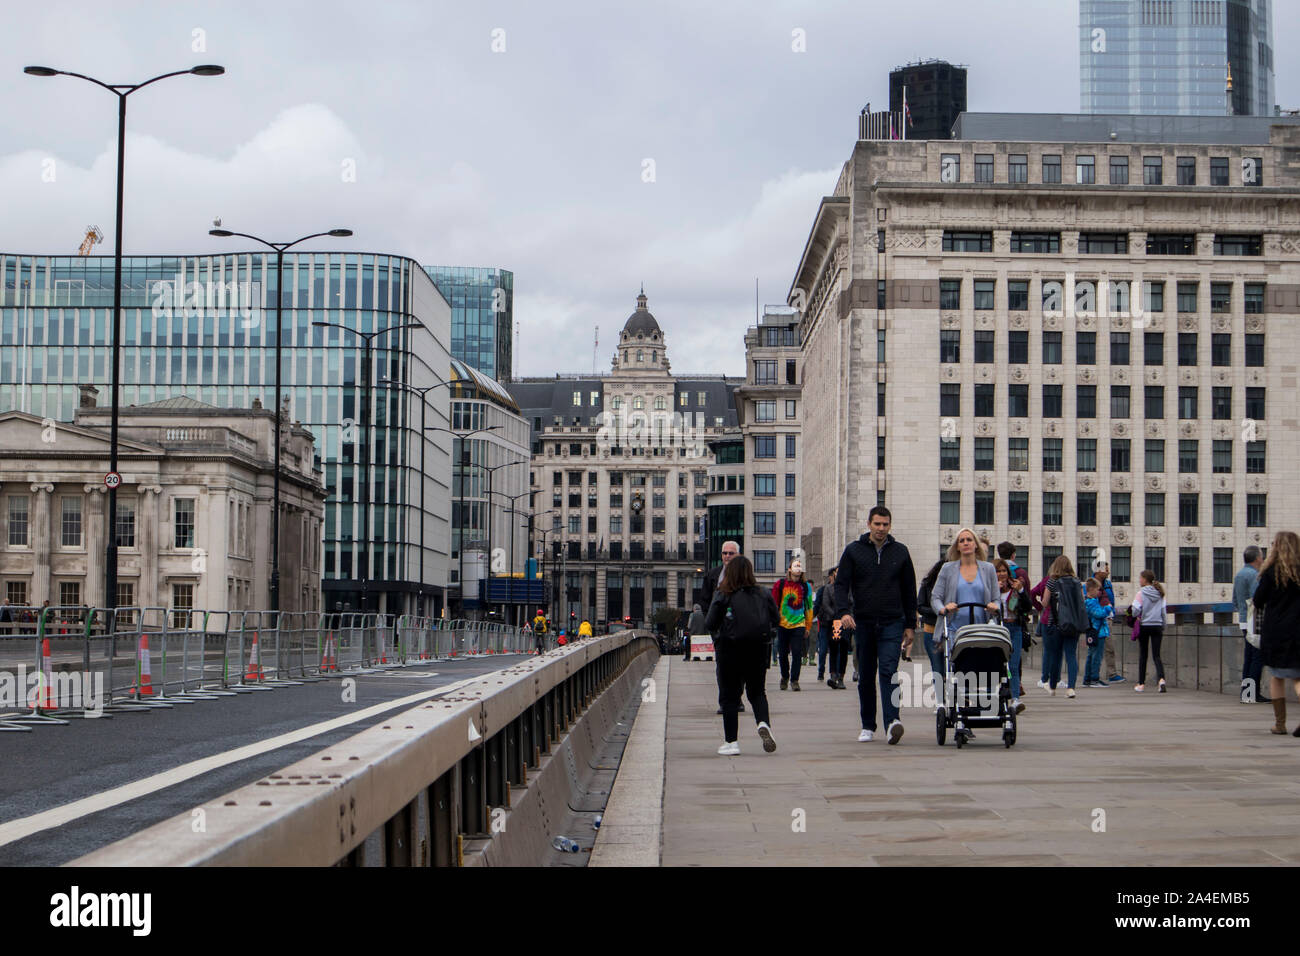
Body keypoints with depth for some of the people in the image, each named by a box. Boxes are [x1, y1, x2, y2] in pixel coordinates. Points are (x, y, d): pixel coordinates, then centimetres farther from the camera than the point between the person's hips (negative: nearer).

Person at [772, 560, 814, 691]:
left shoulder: (805, 586, 5)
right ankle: (784, 677, 28)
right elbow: (774, 604, 7)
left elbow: (809, 607, 11)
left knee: (797, 653, -9)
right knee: (783, 653, 8)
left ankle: (794, 680, -2)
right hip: (783, 624, 0)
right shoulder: (780, 584, 1)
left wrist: (808, 627, 10)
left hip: (799, 625, 0)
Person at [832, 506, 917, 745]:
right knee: (865, 677, 7)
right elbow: (841, 584, 1)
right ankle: (868, 726, 16)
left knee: (888, 671, -16)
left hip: (892, 624, -1)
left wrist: (910, 625, 10)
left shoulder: (900, 551, 9)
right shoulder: (854, 551, 5)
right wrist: (844, 611, -17)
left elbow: (909, 590, 13)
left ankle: (892, 721, -25)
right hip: (863, 623, 1)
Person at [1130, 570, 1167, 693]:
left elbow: (1136, 610, -14)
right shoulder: (1160, 593, 5)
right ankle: (1161, 679, -23)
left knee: (1143, 655, 9)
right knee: (1156, 655, 1)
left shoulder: (1141, 593, -9)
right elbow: (1163, 611, 8)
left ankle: (1141, 683, 15)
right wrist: (1163, 627, 16)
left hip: (1144, 626, -3)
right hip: (1157, 626, 3)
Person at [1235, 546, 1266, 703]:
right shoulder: (1254, 575, -13)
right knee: (1258, 657, -7)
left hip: (1243, 621, 9)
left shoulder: (1239, 575, 16)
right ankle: (1252, 693, -10)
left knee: (1248, 658, 11)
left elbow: (1235, 603, 22)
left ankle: (1246, 693, 13)